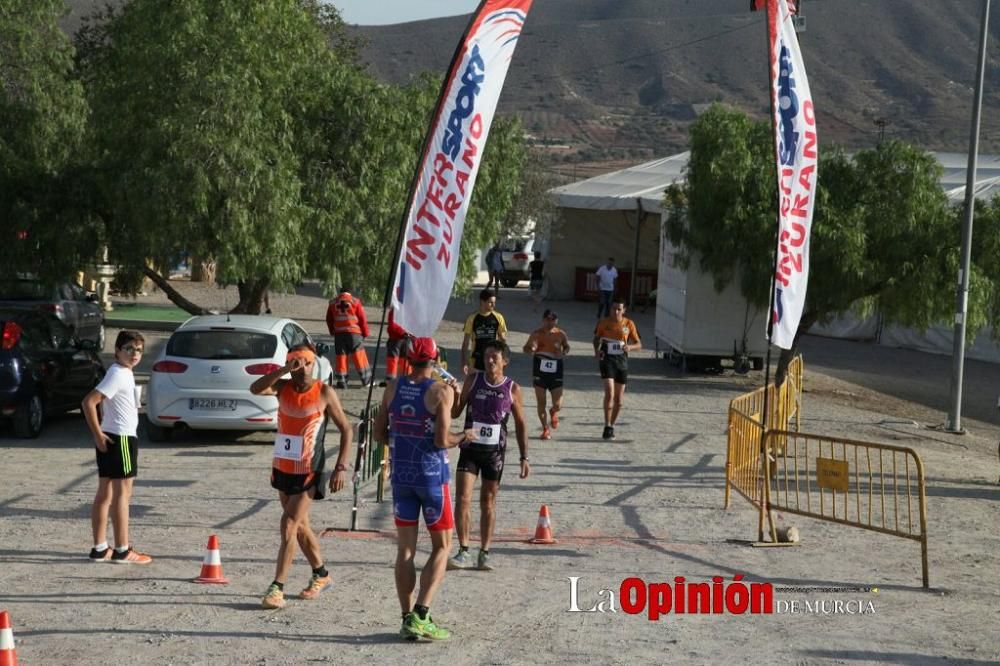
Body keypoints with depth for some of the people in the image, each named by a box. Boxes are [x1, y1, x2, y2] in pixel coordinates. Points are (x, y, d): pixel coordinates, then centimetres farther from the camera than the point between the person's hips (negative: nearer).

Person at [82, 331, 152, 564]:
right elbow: (88, 402, -23)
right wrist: (98, 434, -19)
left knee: (105, 494, 10)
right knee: (122, 494, -4)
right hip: (120, 439, -10)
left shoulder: (124, 373, 13)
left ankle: (100, 549, 15)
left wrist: (100, 434, 16)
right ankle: (122, 551, 0)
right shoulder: (118, 375, -16)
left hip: (111, 439, 10)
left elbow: (99, 401, 23)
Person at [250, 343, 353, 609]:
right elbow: (255, 389, -21)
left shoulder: (324, 392, -9)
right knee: (300, 525, 17)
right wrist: (284, 370, -28)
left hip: (308, 471, -5)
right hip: (282, 467, 5)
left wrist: (341, 467, -10)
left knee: (289, 525, -12)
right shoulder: (283, 387, 0)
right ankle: (321, 574, 34)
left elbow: (346, 429, -4)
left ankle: (277, 587, -9)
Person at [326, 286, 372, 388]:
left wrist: (332, 332, 30)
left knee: (341, 356, 5)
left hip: (338, 333, 2)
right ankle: (366, 379, 5)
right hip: (354, 333, -2)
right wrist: (365, 333, 10)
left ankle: (341, 381, 2)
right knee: (359, 356, 3)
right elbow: (362, 319, 0)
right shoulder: (355, 301, 2)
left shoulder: (332, 303, 11)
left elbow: (329, 320, 17)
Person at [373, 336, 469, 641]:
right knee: (442, 546, 6)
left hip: (401, 475, 4)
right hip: (432, 475, -4)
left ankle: (407, 619, 8)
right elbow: (442, 440, -18)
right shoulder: (442, 391, -12)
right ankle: (421, 615, -6)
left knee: (405, 548, 10)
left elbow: (378, 434, 5)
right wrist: (463, 437, 1)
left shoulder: (393, 388, 2)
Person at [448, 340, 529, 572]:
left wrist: (524, 458, -1)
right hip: (470, 448, 0)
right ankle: (464, 552, -6)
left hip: (495, 451, 0)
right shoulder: (473, 381, -1)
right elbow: (455, 412, 4)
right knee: (462, 498, -10)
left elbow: (520, 425, 3)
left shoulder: (512, 389, -3)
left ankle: (484, 554, 14)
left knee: (488, 501, 7)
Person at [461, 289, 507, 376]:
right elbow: (466, 343, 0)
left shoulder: (498, 317, 0)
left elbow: (502, 339, 5)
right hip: (476, 362, -1)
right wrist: (464, 363, -5)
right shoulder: (472, 318, -3)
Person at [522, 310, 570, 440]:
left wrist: (563, 352, -8)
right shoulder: (536, 334, -4)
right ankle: (545, 429, 20)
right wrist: (531, 349, -19)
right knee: (541, 402, 3)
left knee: (558, 405, -4)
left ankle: (553, 413, 34)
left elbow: (567, 347, 15)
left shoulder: (560, 334, -1)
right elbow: (526, 348, 5)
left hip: (556, 371, 0)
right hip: (540, 370, 0)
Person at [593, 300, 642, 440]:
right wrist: (597, 351, -6)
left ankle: (612, 425, 25)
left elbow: (639, 344, 5)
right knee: (609, 393, -19)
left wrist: (630, 347, -17)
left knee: (618, 398, 8)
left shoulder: (629, 324, 1)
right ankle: (607, 427, -16)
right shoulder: (604, 322, 0)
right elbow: (596, 338, 14)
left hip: (622, 361, 2)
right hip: (607, 359, -2)